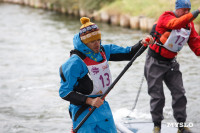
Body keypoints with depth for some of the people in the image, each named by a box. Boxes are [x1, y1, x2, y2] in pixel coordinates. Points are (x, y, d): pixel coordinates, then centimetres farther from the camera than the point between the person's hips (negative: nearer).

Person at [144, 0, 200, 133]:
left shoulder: (189, 24, 1)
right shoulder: (166, 17, -19)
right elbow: (177, 23, -41)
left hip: (171, 62, 6)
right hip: (155, 62, -6)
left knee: (179, 93, -2)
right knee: (157, 96, -1)